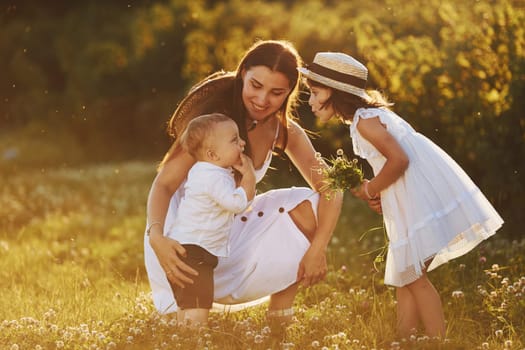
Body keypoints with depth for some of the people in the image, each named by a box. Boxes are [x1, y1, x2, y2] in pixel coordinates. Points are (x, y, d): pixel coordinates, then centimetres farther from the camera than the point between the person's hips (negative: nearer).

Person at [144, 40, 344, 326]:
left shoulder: (283, 131, -6)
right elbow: (163, 185, -28)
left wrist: (317, 248, -27)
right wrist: (157, 238, -48)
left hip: (233, 231, 5)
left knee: (308, 205, -14)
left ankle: (279, 319, -6)